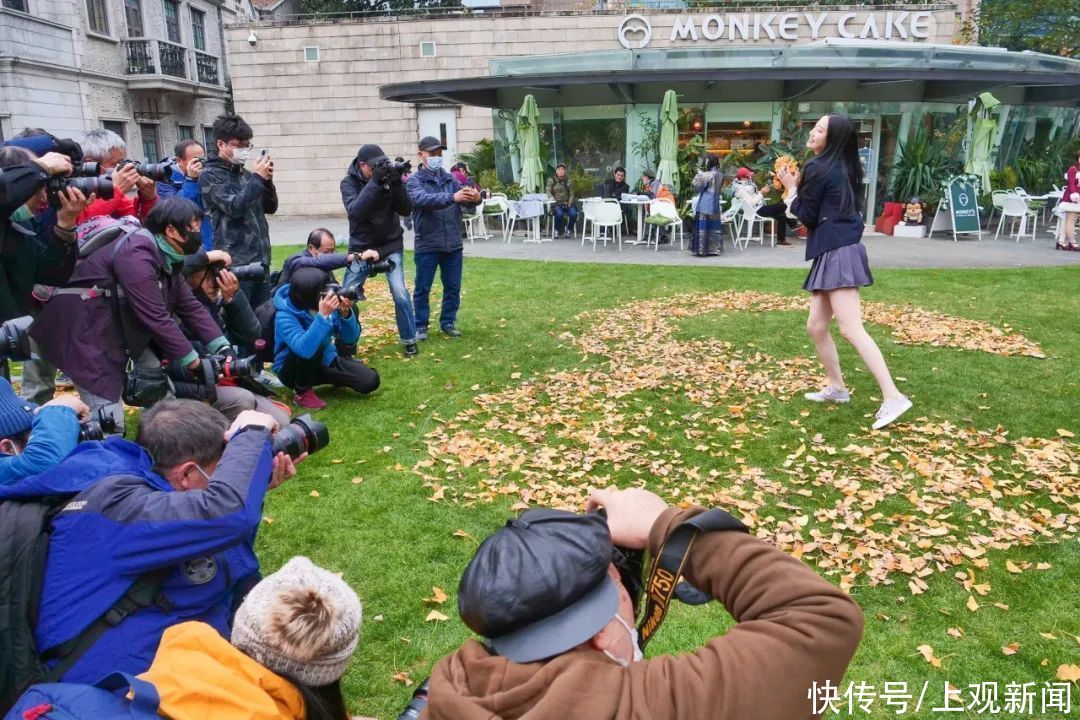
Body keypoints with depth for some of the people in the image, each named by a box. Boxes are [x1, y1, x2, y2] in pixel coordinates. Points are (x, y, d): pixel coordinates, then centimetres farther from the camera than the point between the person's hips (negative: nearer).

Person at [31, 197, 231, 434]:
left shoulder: (165, 256, 3)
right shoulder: (137, 255, -27)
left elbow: (190, 306, 1)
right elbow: (157, 319, -29)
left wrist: (222, 349, -8)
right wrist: (192, 361, -21)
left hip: (118, 327, 10)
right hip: (85, 330, -10)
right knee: (109, 422, -11)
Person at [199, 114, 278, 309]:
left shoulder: (244, 173, 16)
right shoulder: (210, 175, -4)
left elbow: (270, 207, 14)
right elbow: (234, 207, -16)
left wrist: (267, 180, -2)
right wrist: (257, 178, -13)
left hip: (261, 258, 6)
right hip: (235, 261, -6)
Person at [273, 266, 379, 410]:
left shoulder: (328, 303, -15)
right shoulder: (285, 316, -28)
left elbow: (350, 339, -12)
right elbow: (304, 349, -45)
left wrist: (345, 313, -30)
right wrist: (323, 316, -48)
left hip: (325, 361, 4)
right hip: (293, 369, -4)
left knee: (370, 380, -13)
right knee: (310, 348, -37)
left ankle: (336, 379, 19)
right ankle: (302, 391, -11)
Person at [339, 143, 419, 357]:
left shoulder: (388, 176, -6)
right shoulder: (349, 182, -10)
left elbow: (406, 210, -11)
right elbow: (355, 212, -27)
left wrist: (397, 182, -25)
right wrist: (374, 182, -33)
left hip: (391, 245, 0)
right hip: (361, 247, 0)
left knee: (400, 294, -11)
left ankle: (409, 340, 5)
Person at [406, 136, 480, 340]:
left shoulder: (449, 178, 12)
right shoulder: (414, 180, -3)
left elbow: (465, 199, 0)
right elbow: (423, 200, -24)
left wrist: (475, 197, -25)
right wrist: (452, 197, -39)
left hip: (453, 244, 4)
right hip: (427, 245, -4)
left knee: (453, 287, 10)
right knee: (422, 288, 4)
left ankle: (448, 322, 24)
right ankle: (420, 326, 16)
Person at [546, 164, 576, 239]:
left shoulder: (568, 181, 10)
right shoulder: (551, 180, 6)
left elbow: (571, 194, 8)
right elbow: (548, 191, -3)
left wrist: (569, 204, -7)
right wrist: (553, 199, -23)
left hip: (567, 203, 2)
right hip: (556, 204, -2)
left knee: (573, 213, -28)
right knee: (559, 213, -35)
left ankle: (569, 230, 1)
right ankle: (557, 230, -6)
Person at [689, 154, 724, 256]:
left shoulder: (707, 175, -15)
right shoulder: (720, 175, 7)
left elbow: (696, 185, -13)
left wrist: (699, 174, 4)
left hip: (705, 204, -7)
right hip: (715, 204, 7)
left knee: (703, 226, -2)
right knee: (714, 226, 11)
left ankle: (702, 249, -3)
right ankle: (715, 249, 15)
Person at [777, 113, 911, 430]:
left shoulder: (818, 168, -10)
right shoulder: (842, 167, 16)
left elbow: (806, 215, -7)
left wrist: (791, 187, 6)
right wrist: (799, 186, 14)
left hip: (838, 252, -10)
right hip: (833, 252, 10)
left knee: (851, 329, -15)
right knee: (816, 326, 13)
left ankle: (893, 397, -17)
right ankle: (837, 388, 24)